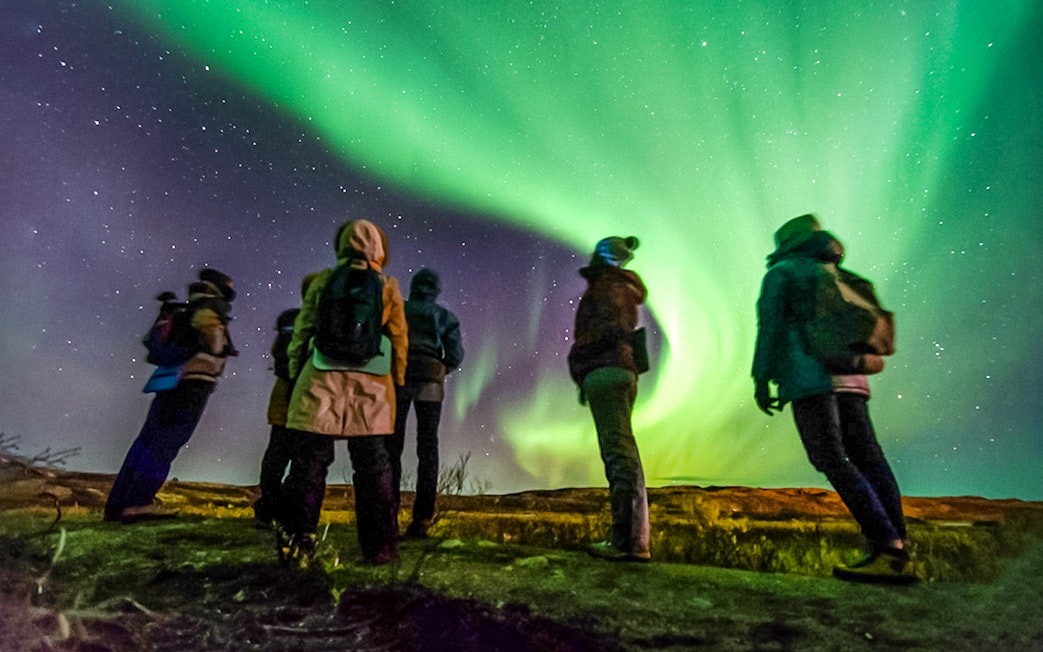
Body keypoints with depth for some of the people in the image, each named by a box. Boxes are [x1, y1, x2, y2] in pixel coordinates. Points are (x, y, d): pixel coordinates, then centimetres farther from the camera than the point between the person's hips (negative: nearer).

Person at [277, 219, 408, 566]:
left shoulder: (324, 280, 6)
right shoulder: (387, 285, 5)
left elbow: (302, 329, 7)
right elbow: (399, 338, 6)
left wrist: (295, 373, 14)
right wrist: (397, 380, 15)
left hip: (322, 380, 0)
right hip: (371, 384, 0)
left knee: (309, 459, 6)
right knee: (372, 464, 5)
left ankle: (298, 540, 8)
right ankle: (379, 546, 10)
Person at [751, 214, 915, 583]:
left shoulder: (781, 273, 6)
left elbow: (770, 325, -6)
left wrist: (761, 380, -6)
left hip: (811, 378, -7)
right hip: (851, 378, 8)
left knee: (834, 463, -10)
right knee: (868, 461, 5)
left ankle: (887, 551, -14)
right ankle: (896, 551, 5)